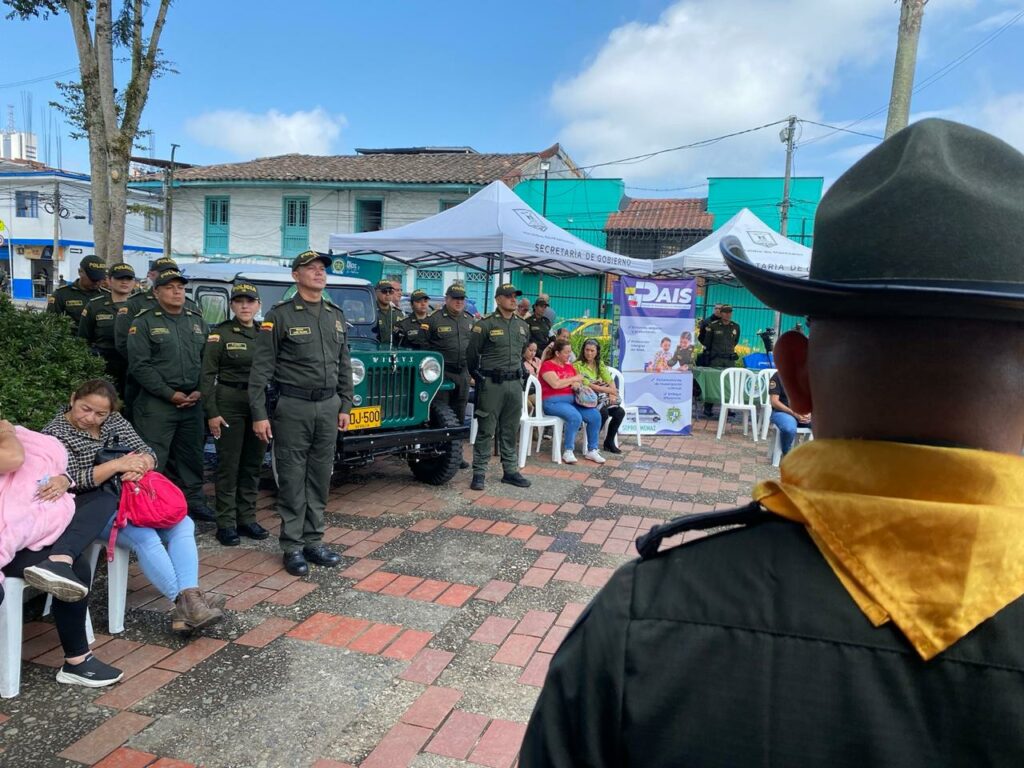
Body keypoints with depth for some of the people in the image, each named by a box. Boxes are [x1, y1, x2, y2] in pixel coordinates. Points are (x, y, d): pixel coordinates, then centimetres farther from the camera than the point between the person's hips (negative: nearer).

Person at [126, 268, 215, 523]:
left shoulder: (197, 321, 14)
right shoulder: (144, 322, -2)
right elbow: (139, 365, -9)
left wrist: (199, 391, -2)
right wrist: (170, 394, -13)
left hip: (192, 404, 5)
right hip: (156, 404, -5)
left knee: (192, 456, 13)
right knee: (153, 459, -5)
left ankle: (194, 502, 24)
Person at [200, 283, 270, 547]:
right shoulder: (220, 333, -4)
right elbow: (208, 375, -6)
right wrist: (211, 412, -13)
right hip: (229, 403, -4)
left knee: (253, 464, 9)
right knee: (228, 465, 1)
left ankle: (247, 519, 20)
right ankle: (225, 523, 9)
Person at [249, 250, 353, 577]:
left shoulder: (336, 315, 10)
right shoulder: (280, 315, -6)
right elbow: (261, 368, -8)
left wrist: (345, 406, 11)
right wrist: (259, 414, -12)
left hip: (329, 406, 5)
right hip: (293, 406, -5)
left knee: (320, 477, 10)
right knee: (292, 479, 2)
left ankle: (314, 541, 21)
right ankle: (292, 547, 12)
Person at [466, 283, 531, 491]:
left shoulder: (523, 326, 11)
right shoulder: (485, 324, -8)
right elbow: (471, 354, -1)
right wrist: (478, 377, 7)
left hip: (515, 384, 5)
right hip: (491, 384, -5)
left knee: (510, 431, 11)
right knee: (485, 430, -1)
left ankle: (510, 471, 19)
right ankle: (479, 473, 5)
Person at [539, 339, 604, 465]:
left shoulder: (569, 366, 18)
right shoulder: (547, 365, -5)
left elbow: (579, 381, 19)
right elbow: (556, 384, -18)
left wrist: (577, 384, -6)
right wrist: (574, 379, -6)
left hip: (572, 400, 7)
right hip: (554, 402, -7)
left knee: (595, 415, -13)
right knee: (575, 417, -33)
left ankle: (592, 450, -3)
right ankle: (568, 451, -18)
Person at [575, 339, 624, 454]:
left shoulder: (600, 364, 13)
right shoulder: (578, 365, -8)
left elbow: (610, 380, 3)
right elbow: (587, 384, -17)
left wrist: (612, 394, -17)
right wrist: (608, 390, -20)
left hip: (601, 398, 6)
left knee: (620, 412, -14)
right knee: (603, 412, -31)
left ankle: (609, 442, 3)